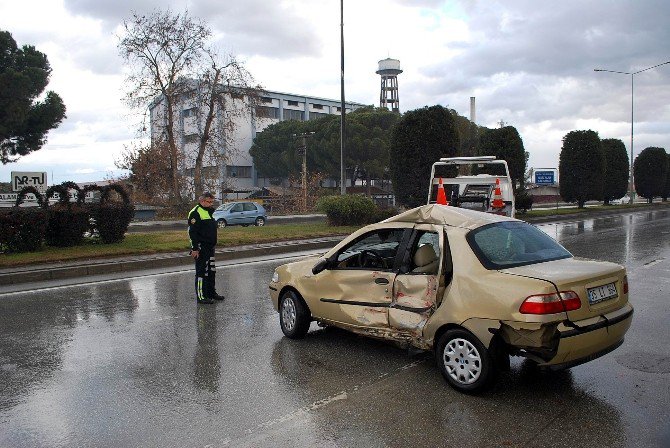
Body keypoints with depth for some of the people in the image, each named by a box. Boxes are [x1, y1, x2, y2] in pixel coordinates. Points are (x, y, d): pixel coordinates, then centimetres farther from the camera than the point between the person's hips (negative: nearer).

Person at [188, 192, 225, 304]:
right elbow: (192, 232, -18)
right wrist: (194, 248, -22)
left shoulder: (209, 211, 17)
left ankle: (212, 293, 26)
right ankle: (201, 296, 0)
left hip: (210, 247, 10)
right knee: (201, 272, -5)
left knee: (212, 271, 15)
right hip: (201, 248, -9)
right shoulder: (195, 213, -13)